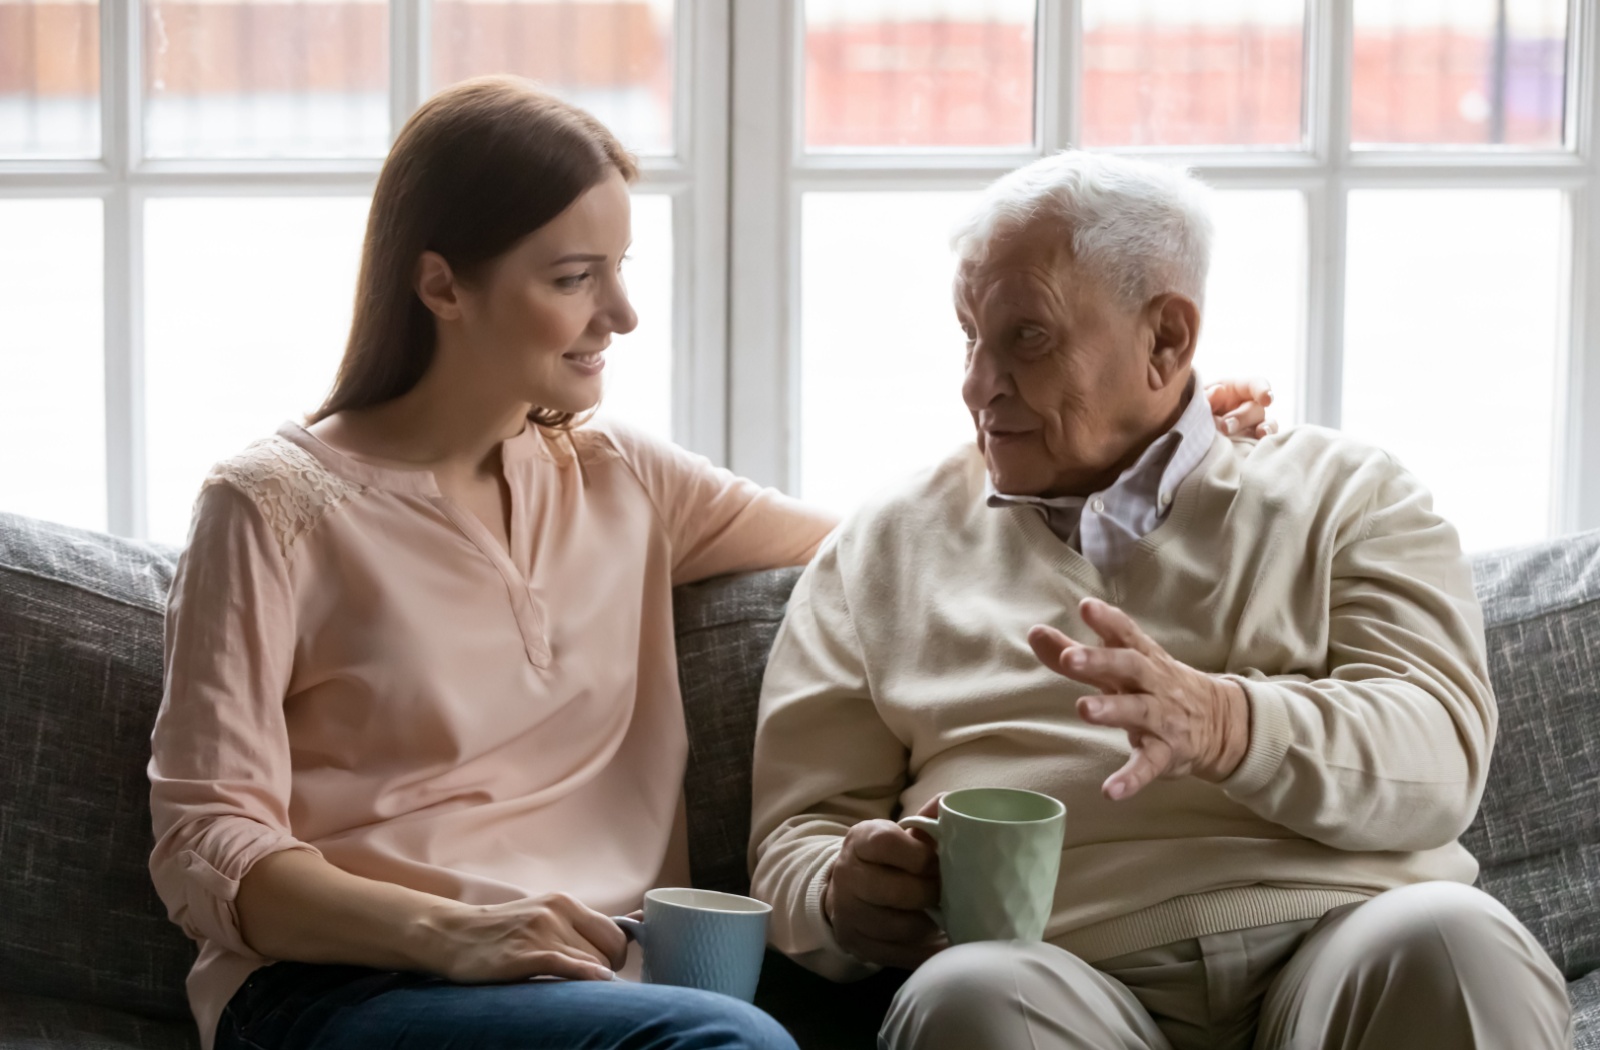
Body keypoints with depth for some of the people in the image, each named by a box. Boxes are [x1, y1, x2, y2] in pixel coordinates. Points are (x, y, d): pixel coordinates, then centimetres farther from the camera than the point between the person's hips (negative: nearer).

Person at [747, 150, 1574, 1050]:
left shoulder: (1343, 494, 16)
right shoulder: (886, 549, 21)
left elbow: (1441, 756, -1)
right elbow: (799, 835, 17)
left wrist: (1218, 725, -21)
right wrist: (844, 895, -8)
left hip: (1345, 941, 1)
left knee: (1448, 942, -34)